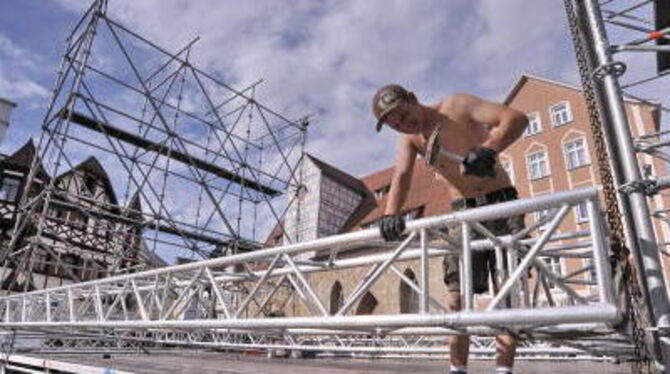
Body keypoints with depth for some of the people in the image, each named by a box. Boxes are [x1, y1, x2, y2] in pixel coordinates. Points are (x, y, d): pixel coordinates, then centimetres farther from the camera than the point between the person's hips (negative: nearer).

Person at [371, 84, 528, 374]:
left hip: (501, 203, -3)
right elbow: (401, 176, -14)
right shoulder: (410, 139, 2)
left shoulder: (457, 106, -12)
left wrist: (488, 150, -42)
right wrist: (391, 213, -34)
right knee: (456, 296, -3)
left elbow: (516, 118, -23)